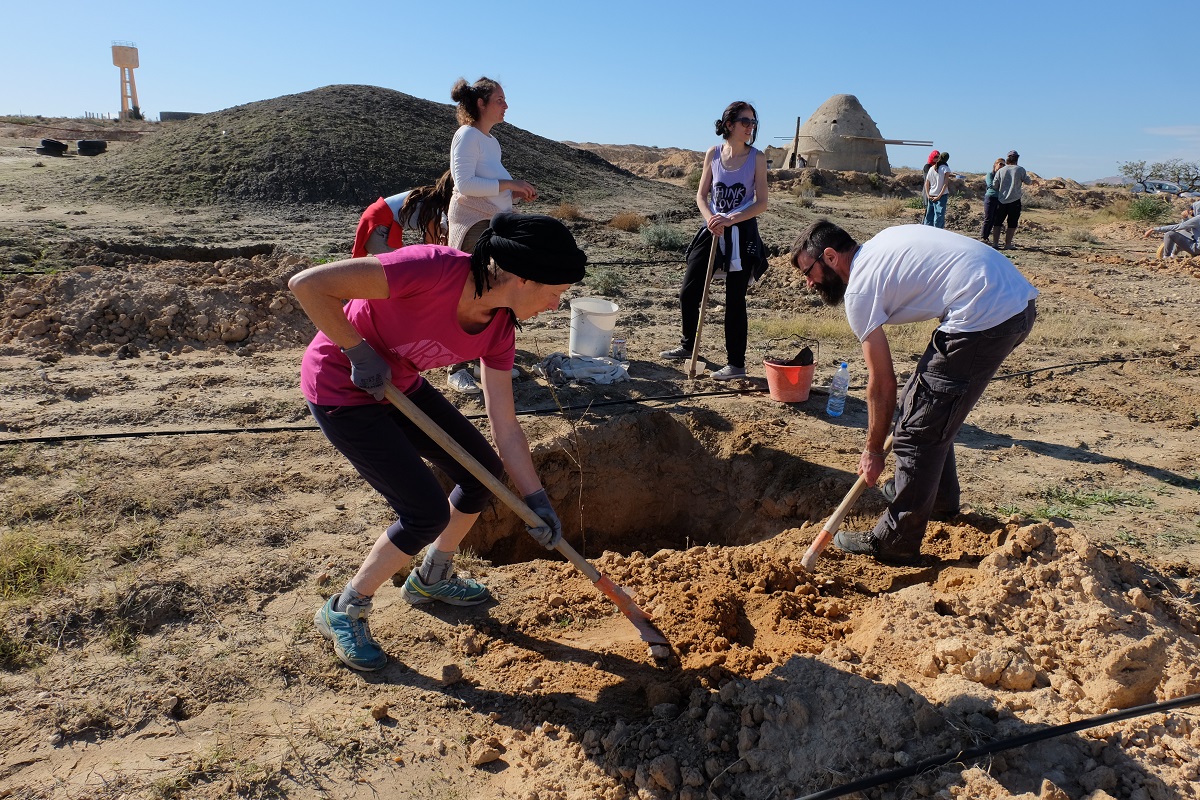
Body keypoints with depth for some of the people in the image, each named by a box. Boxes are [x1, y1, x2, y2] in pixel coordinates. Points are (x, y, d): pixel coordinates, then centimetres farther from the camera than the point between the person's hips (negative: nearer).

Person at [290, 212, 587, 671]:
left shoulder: (499, 328, -10)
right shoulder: (433, 270, -34)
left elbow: (506, 430, -3)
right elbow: (307, 284, -32)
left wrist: (537, 500, -5)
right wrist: (359, 351, -24)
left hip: (400, 385, 8)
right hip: (341, 390, -8)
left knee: (484, 470, 12)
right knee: (428, 513, -11)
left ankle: (431, 579, 37)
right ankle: (343, 612, 14)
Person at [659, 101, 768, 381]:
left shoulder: (757, 157, -4)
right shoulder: (713, 153, 3)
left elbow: (761, 203, -8)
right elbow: (701, 194, 5)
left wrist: (730, 220, -20)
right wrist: (710, 219, -14)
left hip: (742, 234, -3)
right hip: (713, 230, 3)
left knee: (735, 300, 0)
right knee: (688, 292, 7)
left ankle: (736, 363, 9)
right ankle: (688, 345, 30)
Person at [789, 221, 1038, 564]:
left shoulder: (859, 289, -5)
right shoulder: (879, 246, 19)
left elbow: (882, 384, -2)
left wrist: (873, 451, 9)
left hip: (985, 314, -10)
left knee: (918, 429, -1)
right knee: (926, 404, 24)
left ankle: (895, 542, 9)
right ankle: (939, 499, 41)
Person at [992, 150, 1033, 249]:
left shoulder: (1001, 170, 2)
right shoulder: (1020, 170, -5)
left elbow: (994, 184, 4)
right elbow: (1028, 181, 3)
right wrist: (1032, 181, 25)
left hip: (1002, 200, 3)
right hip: (1015, 200, -3)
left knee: (998, 222, 11)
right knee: (1012, 223, 4)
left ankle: (995, 243, 10)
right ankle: (1007, 244, 2)